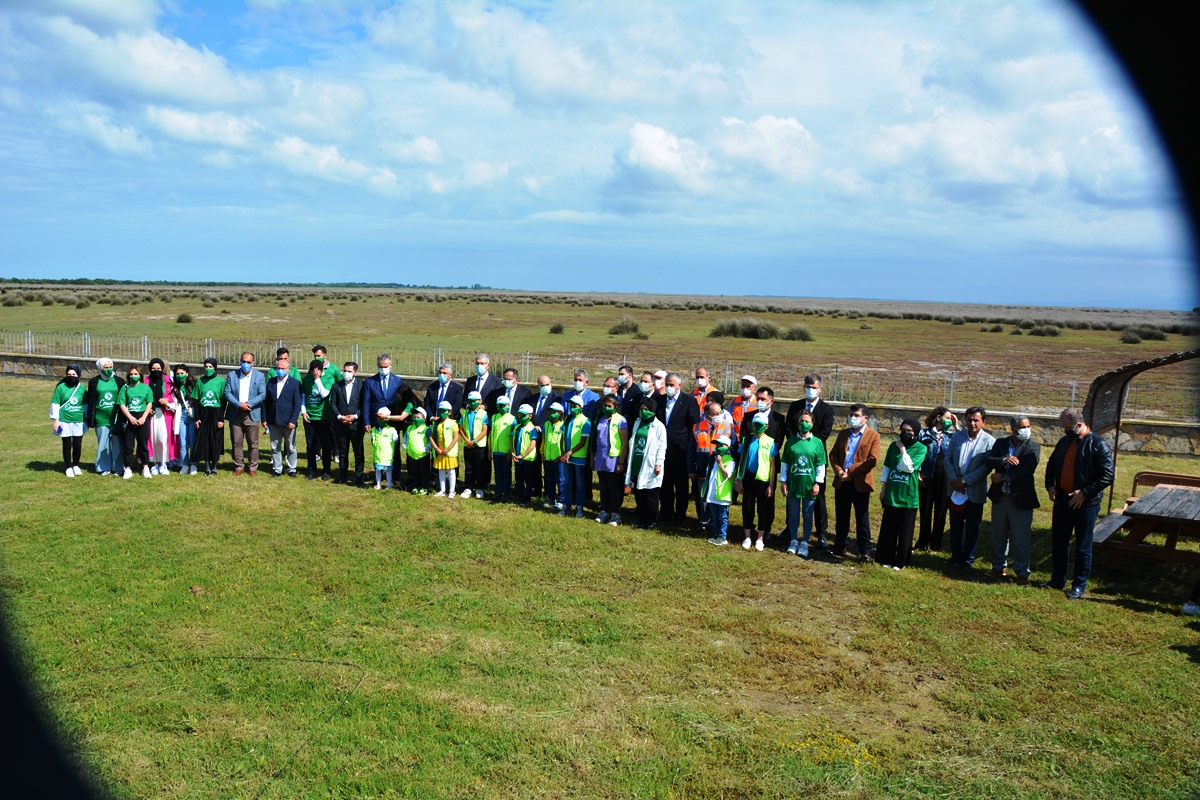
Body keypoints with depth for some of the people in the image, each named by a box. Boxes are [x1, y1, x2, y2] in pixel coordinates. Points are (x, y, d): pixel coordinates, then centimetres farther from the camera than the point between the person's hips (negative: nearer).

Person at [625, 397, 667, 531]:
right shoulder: (637, 423, 12)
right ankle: (641, 521, 19)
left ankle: (652, 522, 10)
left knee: (650, 496, 0)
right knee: (638, 495, 9)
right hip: (637, 464, 6)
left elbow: (662, 447, -8)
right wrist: (631, 462, 13)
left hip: (650, 466, -6)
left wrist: (659, 464, -13)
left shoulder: (659, 426, -6)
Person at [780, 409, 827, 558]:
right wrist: (783, 481, 2)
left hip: (809, 486, -1)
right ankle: (794, 541, 22)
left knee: (808, 515, 7)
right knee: (793, 514, 9)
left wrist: (817, 483, -6)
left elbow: (821, 465, -1)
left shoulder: (817, 442, -2)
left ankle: (804, 543, 17)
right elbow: (784, 462, 5)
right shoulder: (791, 441, 1)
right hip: (793, 484, 1)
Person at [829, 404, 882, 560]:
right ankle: (839, 547, 23)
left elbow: (873, 460, -13)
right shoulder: (843, 433, 12)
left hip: (860, 483, -4)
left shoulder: (873, 436, -4)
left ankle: (864, 551, 8)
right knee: (841, 517, 12)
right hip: (841, 482, 5)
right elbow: (833, 454, 9)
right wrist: (838, 471, -9)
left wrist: (850, 470, -16)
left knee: (862, 519, 2)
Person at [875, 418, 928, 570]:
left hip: (908, 497, -3)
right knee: (888, 530, 8)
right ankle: (885, 558, 19)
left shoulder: (920, 448, -7)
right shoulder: (893, 446, 4)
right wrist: (883, 488, 9)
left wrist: (903, 449, -15)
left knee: (905, 532, 6)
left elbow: (909, 467, -20)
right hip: (891, 495, 3)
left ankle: (901, 561, 17)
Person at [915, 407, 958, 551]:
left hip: (945, 478, 2)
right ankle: (923, 542, 17)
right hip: (927, 478, -2)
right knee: (925, 511, 7)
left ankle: (936, 543, 18)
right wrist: (917, 474, -6)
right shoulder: (924, 434, -1)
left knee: (941, 511, 8)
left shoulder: (950, 435, 6)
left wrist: (957, 427, -6)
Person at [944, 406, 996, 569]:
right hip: (956, 489, 4)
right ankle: (956, 555, 25)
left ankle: (968, 558, 18)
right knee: (955, 524, 13)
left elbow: (987, 467, -14)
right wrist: (954, 480, -11)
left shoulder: (989, 441, -10)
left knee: (972, 527, 7)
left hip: (975, 491, -3)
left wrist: (965, 481, -17)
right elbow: (947, 458, 3)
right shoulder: (956, 436, 3)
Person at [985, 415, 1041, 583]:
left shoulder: (1033, 447, -6)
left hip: (1020, 499, -4)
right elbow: (989, 461, -6)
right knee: (998, 535, 15)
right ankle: (998, 567, 29)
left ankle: (1022, 572, 15)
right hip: (1000, 497, 4)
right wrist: (1004, 460, -24)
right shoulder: (1000, 443, 5)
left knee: (1021, 539, 2)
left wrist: (1003, 477, -17)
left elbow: (1027, 470, -19)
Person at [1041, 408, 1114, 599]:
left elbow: (1107, 476, -16)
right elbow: (1051, 464, 21)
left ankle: (1080, 585, 15)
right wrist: (1050, 486, 5)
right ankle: (1058, 580, 26)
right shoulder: (1064, 442, 7)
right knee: (1058, 542, 13)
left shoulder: (1098, 445, -13)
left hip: (1085, 503, -6)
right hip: (1062, 500, 6)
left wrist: (1085, 493, -20)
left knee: (1083, 546, 5)